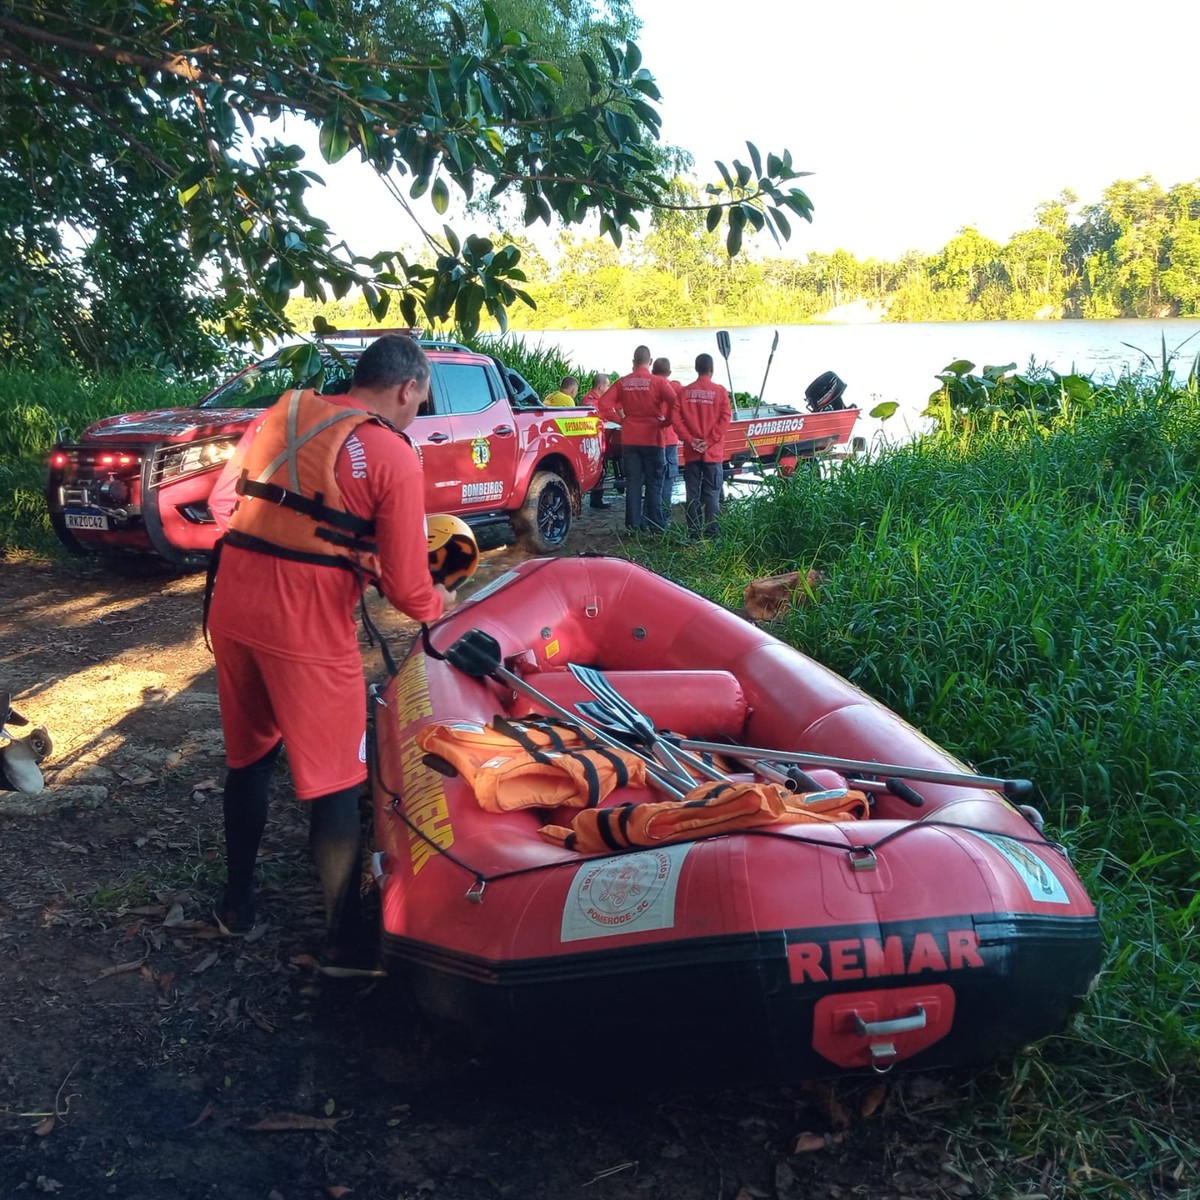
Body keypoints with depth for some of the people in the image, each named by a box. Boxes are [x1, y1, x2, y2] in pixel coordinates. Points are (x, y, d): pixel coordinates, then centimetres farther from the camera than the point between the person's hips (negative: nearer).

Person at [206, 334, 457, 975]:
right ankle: (344, 940, 18)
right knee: (333, 783, 8)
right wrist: (441, 602, 13)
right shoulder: (394, 456, -7)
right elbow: (407, 590, -8)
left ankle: (236, 902, 39)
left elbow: (223, 501, 18)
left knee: (249, 757, 24)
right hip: (307, 626, -6)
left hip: (231, 607, 6)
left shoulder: (284, 411, 11)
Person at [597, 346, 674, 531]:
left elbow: (604, 403, -2)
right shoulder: (658, 382, -7)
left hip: (629, 439, 3)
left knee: (632, 482, 7)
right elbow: (674, 402, -17)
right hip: (652, 438, -2)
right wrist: (665, 421, -2)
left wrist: (621, 418, 6)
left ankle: (633, 523, 8)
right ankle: (654, 524, 4)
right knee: (653, 483, 4)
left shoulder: (623, 382, 2)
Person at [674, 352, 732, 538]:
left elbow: (676, 418, -4)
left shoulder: (685, 392, 3)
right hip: (713, 452, -2)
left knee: (692, 493, 6)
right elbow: (725, 418, -10)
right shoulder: (719, 391, -4)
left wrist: (689, 439, -5)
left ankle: (694, 531, 7)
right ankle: (711, 531, -1)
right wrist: (709, 441, -9)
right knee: (711, 492, 1)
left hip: (691, 451, 2)